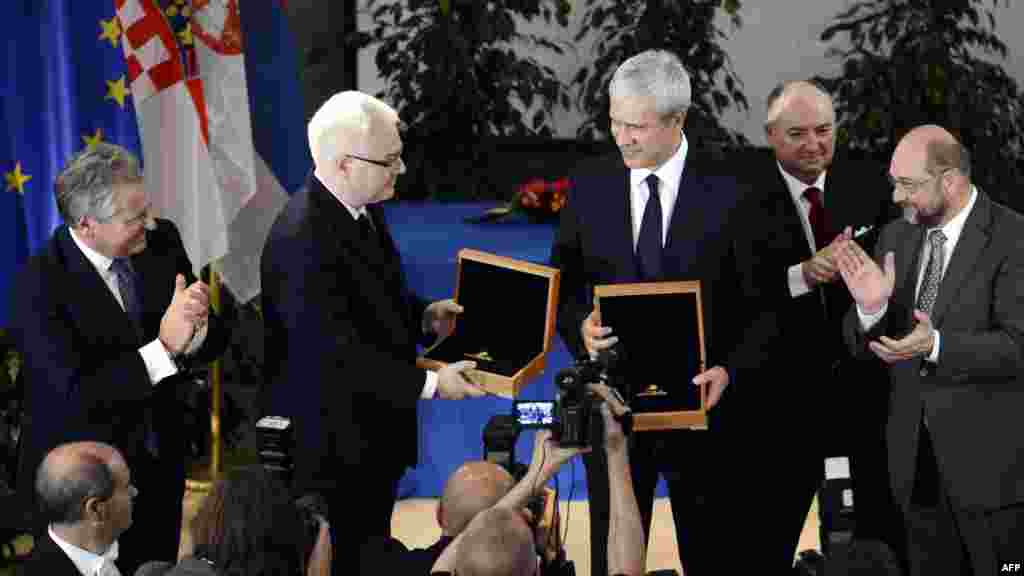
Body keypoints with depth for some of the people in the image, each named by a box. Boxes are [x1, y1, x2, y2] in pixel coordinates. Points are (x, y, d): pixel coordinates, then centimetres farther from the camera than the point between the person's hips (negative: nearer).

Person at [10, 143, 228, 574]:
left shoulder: (162, 240, -6)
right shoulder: (40, 284, -22)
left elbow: (216, 342, 0)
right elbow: (76, 393, -28)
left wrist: (195, 329, -24)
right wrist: (163, 348, -32)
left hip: (161, 468, 5)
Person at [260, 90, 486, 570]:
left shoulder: (362, 209, 4)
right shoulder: (303, 240, -26)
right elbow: (336, 354, -27)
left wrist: (422, 316, 2)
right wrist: (428, 383, -23)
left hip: (373, 439, 9)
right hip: (330, 450, -9)